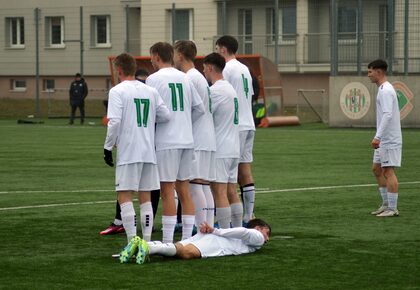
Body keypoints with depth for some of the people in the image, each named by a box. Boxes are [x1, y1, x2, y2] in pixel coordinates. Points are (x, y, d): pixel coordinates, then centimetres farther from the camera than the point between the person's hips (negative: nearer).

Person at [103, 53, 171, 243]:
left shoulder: (117, 91, -7)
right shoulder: (150, 91, 9)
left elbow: (114, 121, -15)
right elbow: (166, 116, 7)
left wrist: (108, 147, -6)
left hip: (127, 152, -5)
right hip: (149, 151, 5)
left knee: (124, 196, -3)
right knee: (145, 197, 11)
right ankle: (146, 242, 10)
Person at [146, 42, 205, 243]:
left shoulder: (154, 79, -7)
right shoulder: (184, 78, 10)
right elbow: (199, 108, 11)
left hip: (166, 142, -6)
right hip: (187, 140, 6)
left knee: (167, 191, -4)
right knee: (184, 190, 11)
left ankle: (167, 241, -5)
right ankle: (187, 239, 11)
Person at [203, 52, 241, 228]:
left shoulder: (215, 90, -13)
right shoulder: (230, 88, 17)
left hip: (219, 150, -9)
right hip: (233, 149, 9)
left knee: (219, 191, -8)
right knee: (231, 191, 12)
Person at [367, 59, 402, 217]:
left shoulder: (386, 90, -15)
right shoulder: (383, 89, 17)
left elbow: (387, 115, -25)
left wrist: (377, 137, -29)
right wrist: (379, 137, 22)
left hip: (389, 139, -10)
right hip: (384, 140, 10)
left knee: (388, 171, -8)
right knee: (377, 169, 15)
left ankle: (392, 209, -6)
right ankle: (386, 204, 19)